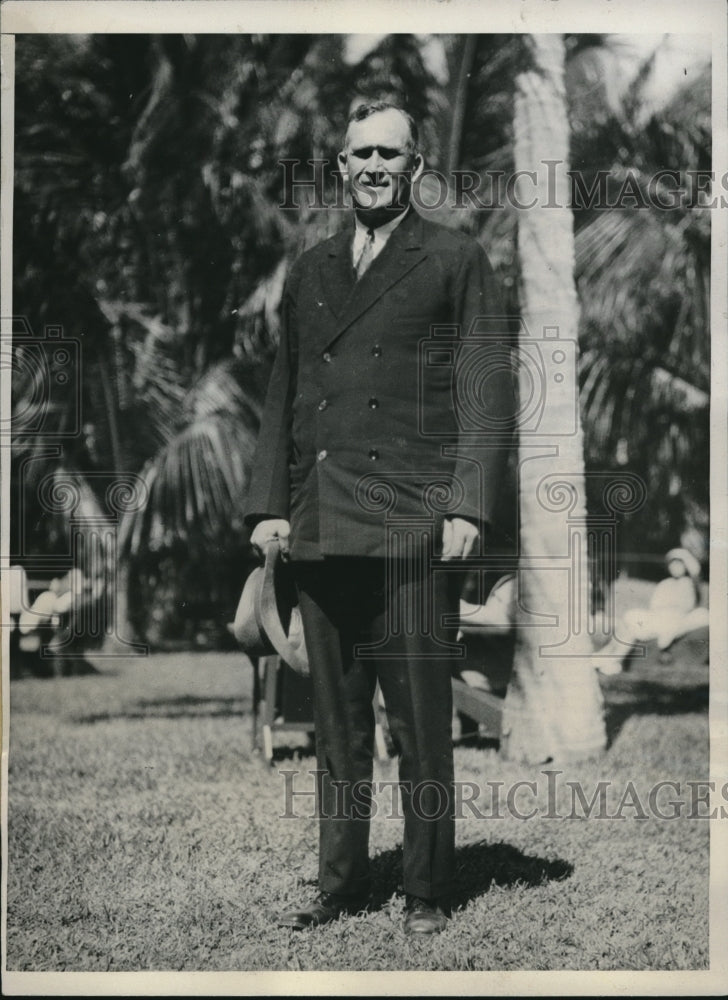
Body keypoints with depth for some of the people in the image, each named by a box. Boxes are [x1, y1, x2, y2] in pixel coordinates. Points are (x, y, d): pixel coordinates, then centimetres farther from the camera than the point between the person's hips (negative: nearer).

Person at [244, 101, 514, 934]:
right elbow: (283, 395, 19)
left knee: (421, 725, 0)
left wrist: (468, 507, -11)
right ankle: (339, 884, 19)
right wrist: (268, 504, 9)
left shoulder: (456, 262, 4)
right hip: (321, 528, 5)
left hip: (413, 526, -5)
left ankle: (428, 892, 12)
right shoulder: (309, 271, 18)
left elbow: (487, 393, -1)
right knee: (335, 724, 10)